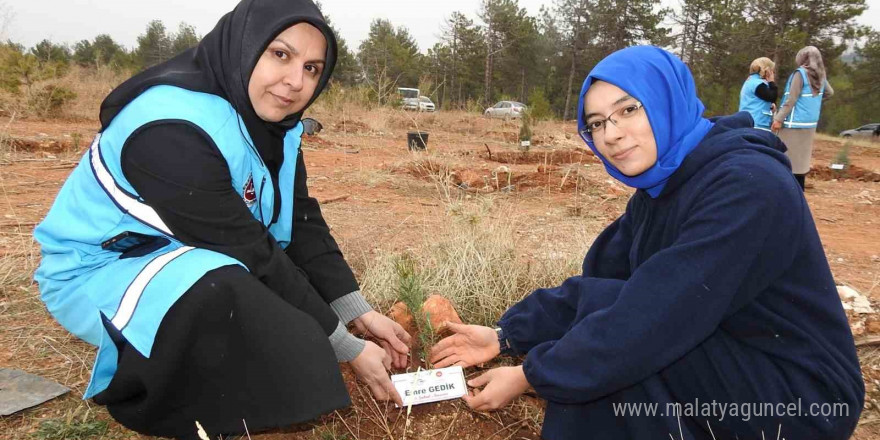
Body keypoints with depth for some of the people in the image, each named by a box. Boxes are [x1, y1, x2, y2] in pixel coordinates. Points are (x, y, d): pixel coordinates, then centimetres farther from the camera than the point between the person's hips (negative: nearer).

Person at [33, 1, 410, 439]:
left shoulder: (272, 119, -5)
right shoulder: (173, 127, -31)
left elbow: (302, 224, -4)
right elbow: (251, 256, -31)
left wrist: (360, 313, -11)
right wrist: (348, 348, -25)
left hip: (186, 256, 9)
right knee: (223, 296, -35)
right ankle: (144, 397, -7)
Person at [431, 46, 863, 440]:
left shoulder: (745, 186, -26)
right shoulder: (659, 187, 2)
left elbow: (660, 315, -31)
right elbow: (590, 283, 2)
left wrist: (529, 375, -23)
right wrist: (504, 336, -7)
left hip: (800, 396, -8)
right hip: (732, 362, 8)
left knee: (603, 310, -21)